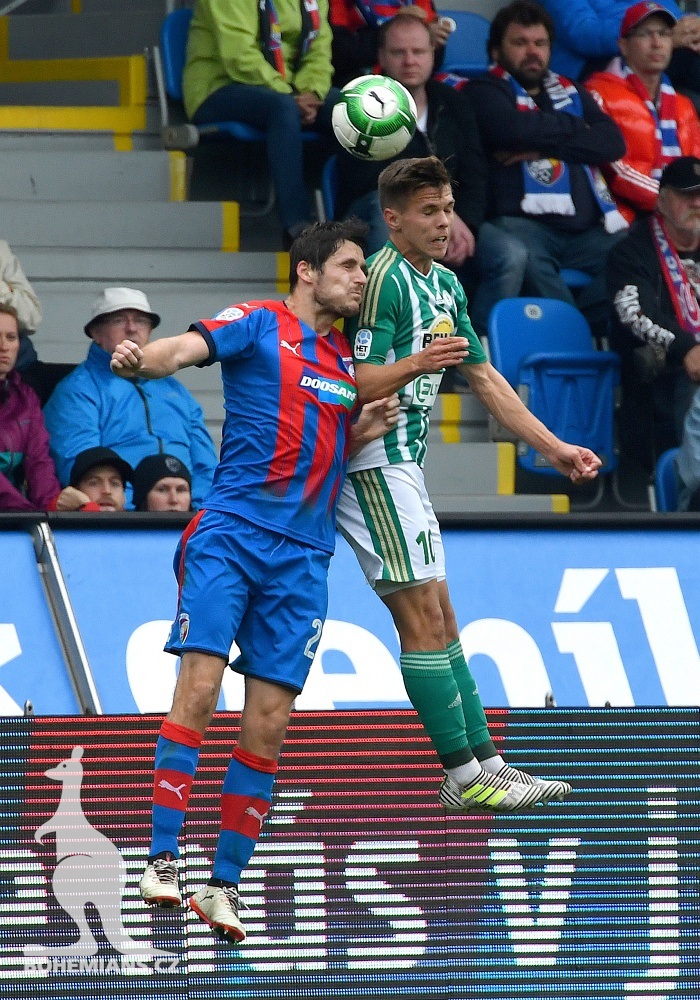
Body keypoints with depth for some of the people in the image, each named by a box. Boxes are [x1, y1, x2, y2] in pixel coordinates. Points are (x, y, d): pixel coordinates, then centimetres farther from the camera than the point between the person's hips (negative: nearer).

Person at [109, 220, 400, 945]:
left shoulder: (347, 361, 20)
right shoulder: (258, 325, 2)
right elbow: (185, 348, -16)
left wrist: (364, 431, 7)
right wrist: (138, 360, -38)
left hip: (303, 555, 5)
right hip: (231, 531, -5)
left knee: (268, 723, 1)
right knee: (199, 683, -16)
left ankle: (225, 882, 7)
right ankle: (162, 859, -16)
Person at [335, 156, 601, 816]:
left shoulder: (445, 286, 15)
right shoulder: (383, 279, -14)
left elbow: (485, 379, 22)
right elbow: (352, 385, -19)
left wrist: (553, 448, 20)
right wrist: (416, 364, -36)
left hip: (403, 465, 10)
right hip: (372, 463, -10)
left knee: (440, 618, 10)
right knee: (423, 616, -10)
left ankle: (485, 763, 12)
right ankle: (464, 778, -10)